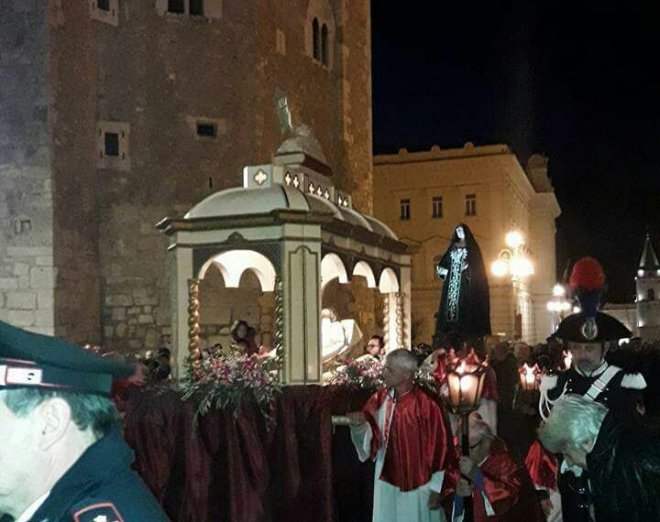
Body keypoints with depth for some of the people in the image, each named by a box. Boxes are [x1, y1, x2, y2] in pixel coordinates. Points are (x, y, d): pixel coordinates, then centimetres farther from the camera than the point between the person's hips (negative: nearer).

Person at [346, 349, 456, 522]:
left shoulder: (427, 405, -19)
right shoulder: (380, 399, -3)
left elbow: (440, 448, -13)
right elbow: (371, 437, 1)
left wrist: (436, 488, -9)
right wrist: (359, 425, -21)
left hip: (418, 486, -5)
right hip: (386, 481, 5)